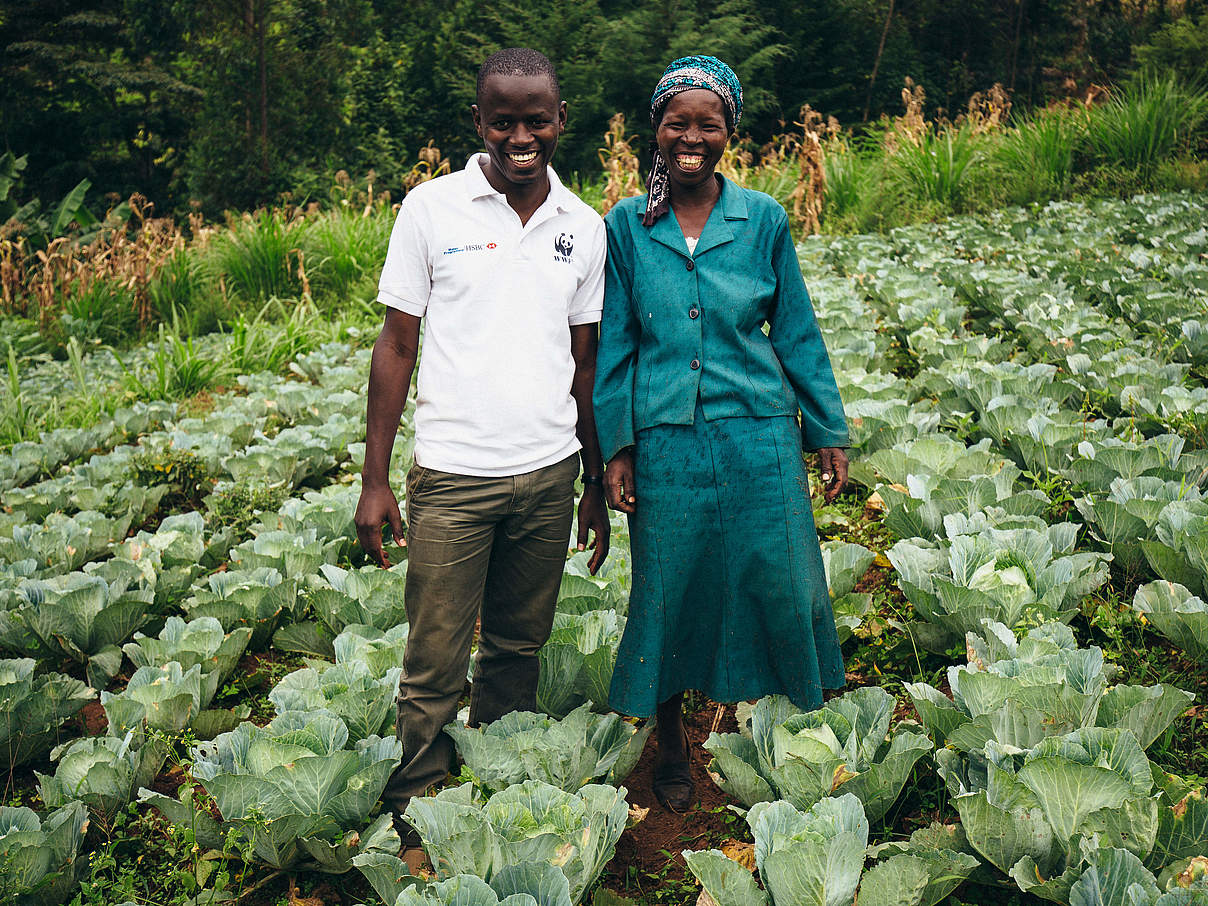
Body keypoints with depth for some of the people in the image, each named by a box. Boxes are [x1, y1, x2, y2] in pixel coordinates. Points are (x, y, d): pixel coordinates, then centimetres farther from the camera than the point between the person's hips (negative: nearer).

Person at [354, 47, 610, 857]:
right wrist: (374, 480, -3)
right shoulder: (432, 209, -2)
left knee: (519, 651, 14)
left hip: (549, 475, 3)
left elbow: (585, 362, 12)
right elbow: (397, 346, 0)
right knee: (435, 666, 2)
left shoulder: (585, 228, 6)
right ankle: (419, 815, 19)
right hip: (453, 473, -3)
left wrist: (597, 485, 13)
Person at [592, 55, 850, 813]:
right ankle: (671, 742, 31)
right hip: (666, 442, 0)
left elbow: (797, 333, 7)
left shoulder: (764, 219, 2)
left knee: (779, 581, 6)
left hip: (759, 436, 0)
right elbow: (615, 345, 4)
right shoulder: (627, 225, 2)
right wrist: (616, 447, -1)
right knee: (669, 589, 10)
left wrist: (830, 432, 6)